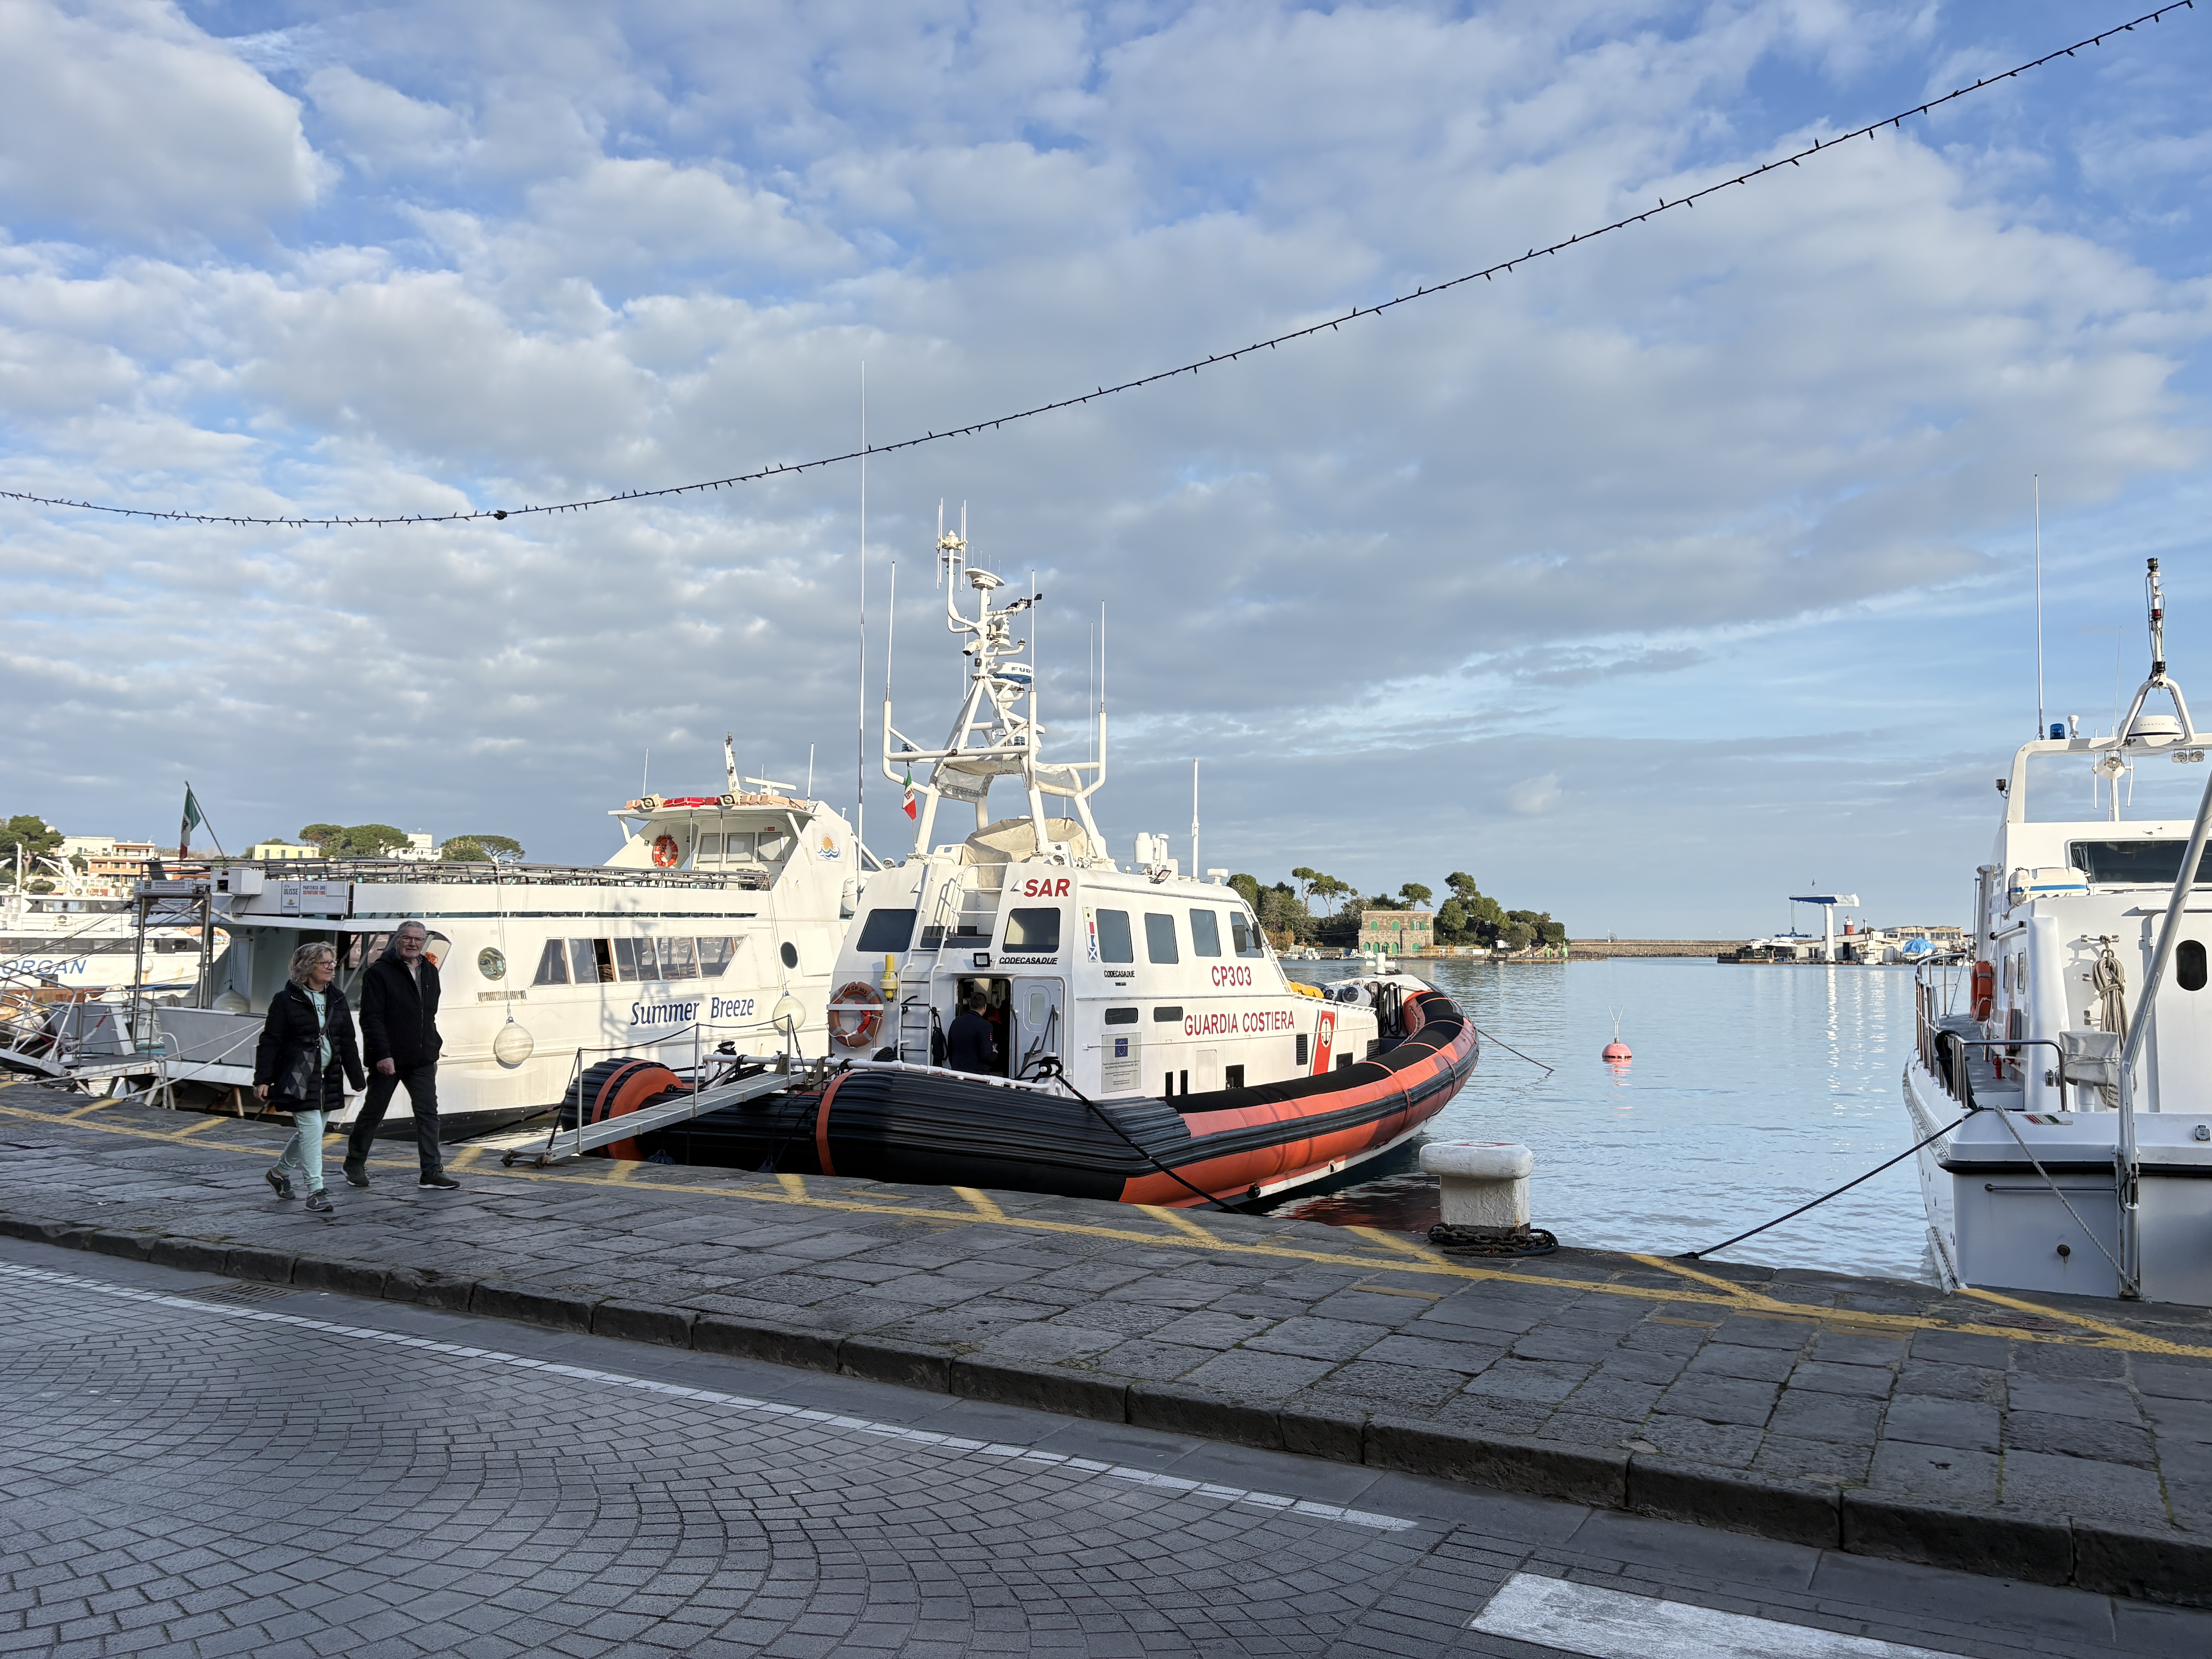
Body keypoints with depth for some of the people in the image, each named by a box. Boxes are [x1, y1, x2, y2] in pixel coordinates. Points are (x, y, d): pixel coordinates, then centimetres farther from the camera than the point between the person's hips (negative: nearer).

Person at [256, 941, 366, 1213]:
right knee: (311, 1129, -11)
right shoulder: (287, 1000, -6)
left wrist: (358, 1078, 14)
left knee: (309, 1132, 14)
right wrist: (263, 1079, -11)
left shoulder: (337, 999, 11)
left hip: (328, 1078, 6)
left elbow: (347, 1042, 15)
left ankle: (280, 1171, 37)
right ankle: (315, 1190, -7)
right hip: (298, 1078, -6)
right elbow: (271, 1040, -6)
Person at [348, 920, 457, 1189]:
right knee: (373, 1112, 9)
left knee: (428, 1113, -2)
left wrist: (434, 1051, 17)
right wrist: (382, 1054, -21)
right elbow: (371, 1018, -14)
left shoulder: (429, 971, 13)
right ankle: (355, 1164, 27)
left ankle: (432, 1171, -2)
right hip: (388, 1060, -5)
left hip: (422, 1061, 5)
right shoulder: (379, 973, -8)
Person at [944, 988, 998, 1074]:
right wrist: (995, 1053, 3)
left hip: (957, 1070, 6)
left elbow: (949, 1051, 13)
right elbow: (987, 1055, -19)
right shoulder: (984, 1026, -14)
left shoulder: (956, 1022, 6)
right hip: (978, 1072, -6)